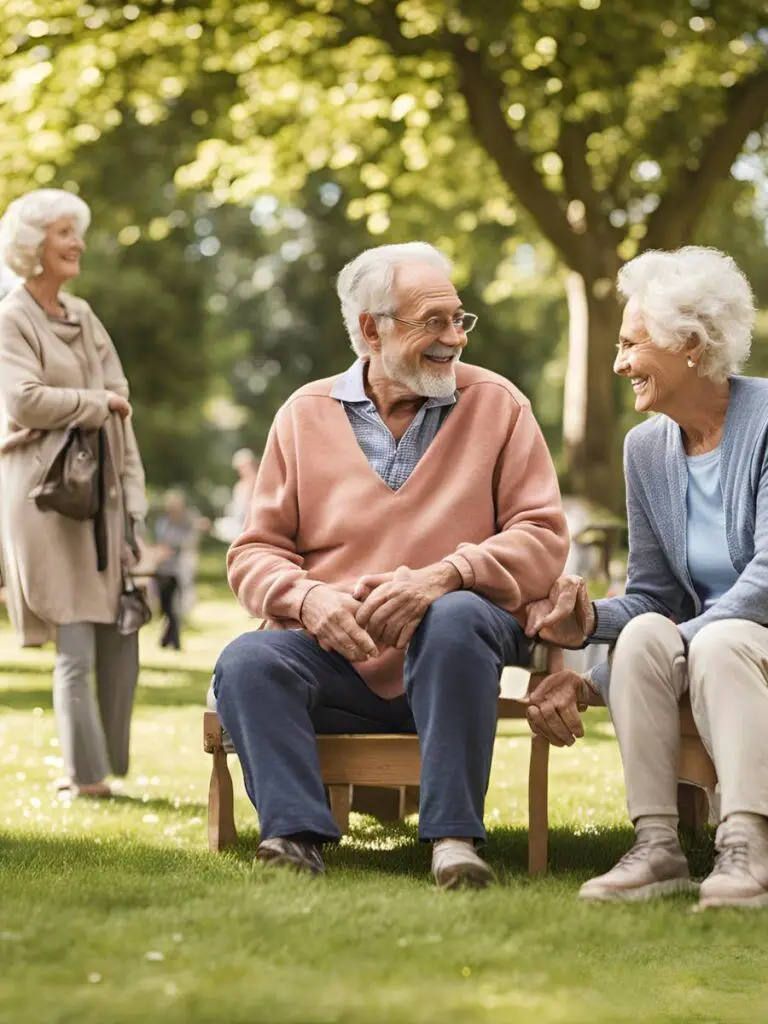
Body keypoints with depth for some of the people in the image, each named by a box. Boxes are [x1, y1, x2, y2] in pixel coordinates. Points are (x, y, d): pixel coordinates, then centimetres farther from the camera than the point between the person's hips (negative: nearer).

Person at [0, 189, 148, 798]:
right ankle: (87, 776, 0)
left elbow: (121, 407, 17)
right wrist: (98, 403, -6)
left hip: (104, 492, 7)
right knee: (76, 649, -7)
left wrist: (132, 497, 9)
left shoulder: (84, 317, 18)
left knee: (120, 644, 4)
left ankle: (109, 766, 13)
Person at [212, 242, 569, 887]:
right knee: (247, 662, -26)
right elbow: (255, 553, 9)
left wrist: (444, 575, -19)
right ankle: (295, 834, -34)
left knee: (455, 617, -35)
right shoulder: (306, 415, 11)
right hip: (336, 656, 2)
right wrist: (309, 598, -15)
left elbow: (543, 536, -1)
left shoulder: (496, 404, 7)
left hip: (452, 663, -1)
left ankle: (454, 835, -31)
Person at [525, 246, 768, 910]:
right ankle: (658, 845, -32)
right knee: (643, 633, -28)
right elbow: (652, 595, 10)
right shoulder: (647, 447, 8)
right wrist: (590, 621, -15)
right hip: (704, 646, 4)